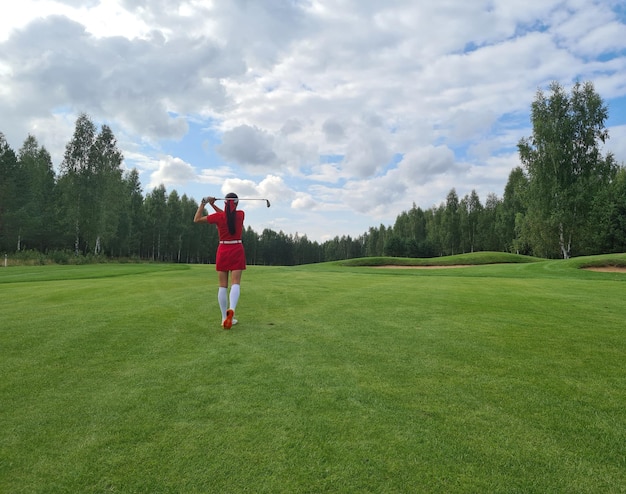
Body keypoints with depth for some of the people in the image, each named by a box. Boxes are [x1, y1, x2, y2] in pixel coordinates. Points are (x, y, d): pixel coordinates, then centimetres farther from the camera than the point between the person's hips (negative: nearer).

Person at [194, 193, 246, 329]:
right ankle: (231, 309, -32)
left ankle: (225, 318, 7)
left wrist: (203, 203, 8)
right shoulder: (241, 214, -1)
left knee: (223, 286, 6)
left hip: (223, 252, 0)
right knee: (235, 284, -6)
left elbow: (196, 219, 4)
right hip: (237, 251, 0)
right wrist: (213, 205, 12)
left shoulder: (218, 216, -6)